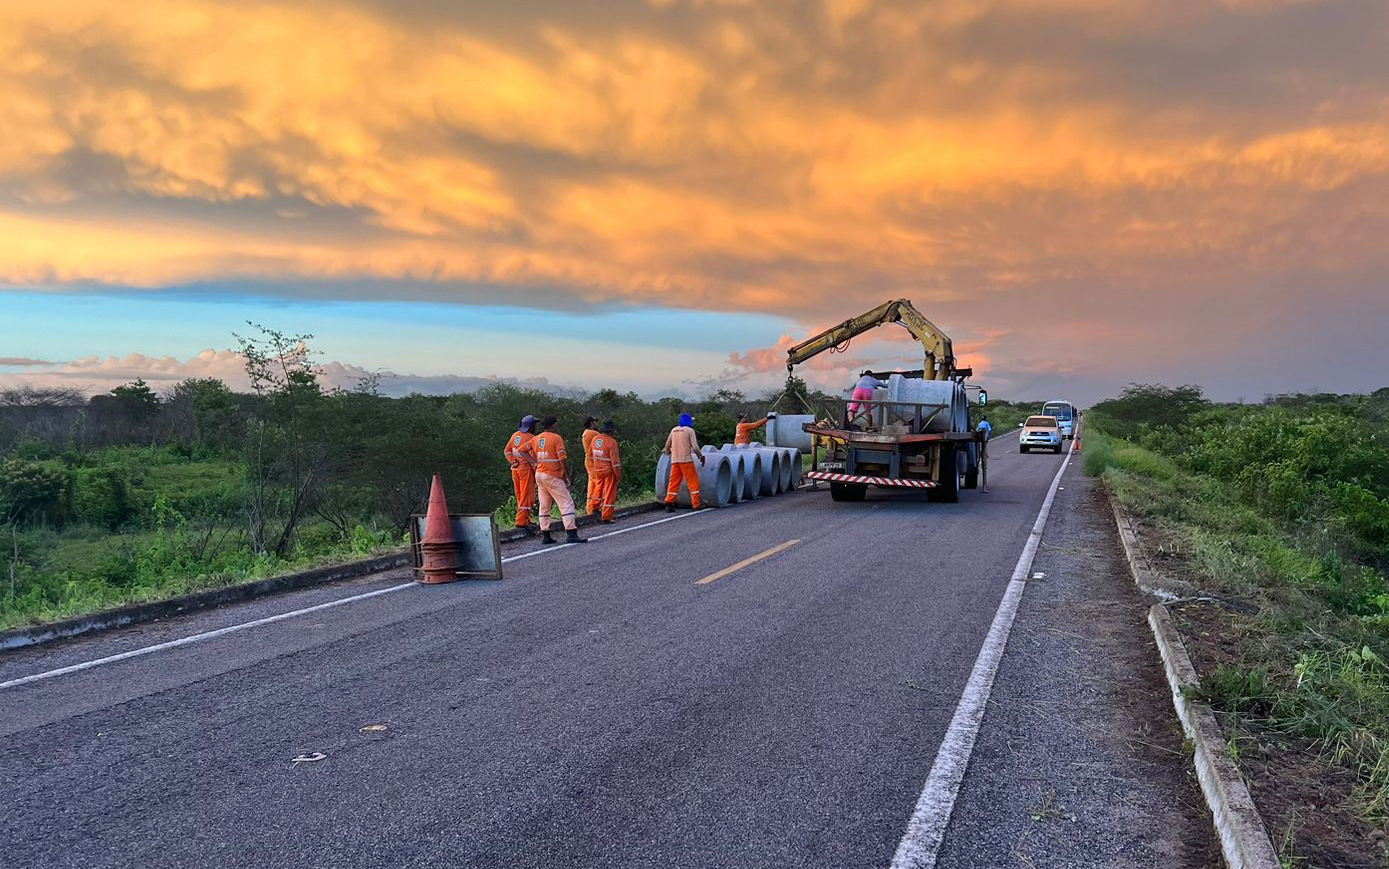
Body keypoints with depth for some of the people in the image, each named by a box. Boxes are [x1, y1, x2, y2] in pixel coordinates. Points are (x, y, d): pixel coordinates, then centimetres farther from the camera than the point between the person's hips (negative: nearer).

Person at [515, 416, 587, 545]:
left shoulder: (536, 439, 11)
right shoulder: (556, 438, -8)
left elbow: (521, 450, 12)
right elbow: (563, 458, -13)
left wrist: (535, 461, 8)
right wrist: (567, 475, -5)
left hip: (539, 474, 7)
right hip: (553, 476, -7)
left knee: (544, 505, 13)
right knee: (566, 502, -8)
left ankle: (545, 535, 12)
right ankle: (571, 533, -17)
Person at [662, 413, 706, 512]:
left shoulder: (674, 430, 14)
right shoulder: (689, 430, 0)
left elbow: (667, 446, 19)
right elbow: (695, 447, -8)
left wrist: (666, 452, 40)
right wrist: (701, 456, 8)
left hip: (675, 460, 5)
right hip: (686, 459, -5)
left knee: (674, 482, 7)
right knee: (693, 481, 2)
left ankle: (669, 503, -2)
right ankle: (696, 504, -1)